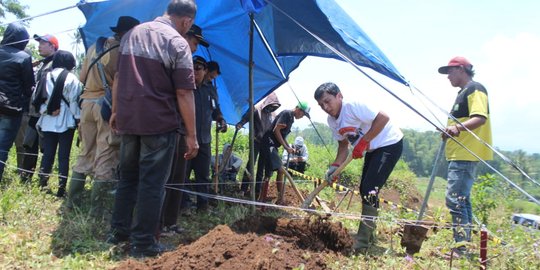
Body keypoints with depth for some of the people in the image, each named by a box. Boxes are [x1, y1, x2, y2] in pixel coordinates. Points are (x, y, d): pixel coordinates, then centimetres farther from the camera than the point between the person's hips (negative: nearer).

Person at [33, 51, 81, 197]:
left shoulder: (46, 76, 8)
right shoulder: (71, 78, -6)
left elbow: (38, 100, 5)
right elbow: (74, 102, -8)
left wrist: (46, 111, 6)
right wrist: (78, 118, -2)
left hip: (48, 122, 4)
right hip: (66, 122, -4)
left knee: (47, 154, 10)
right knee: (64, 156, 0)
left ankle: (42, 185, 12)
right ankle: (61, 188, 0)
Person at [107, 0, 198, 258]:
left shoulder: (132, 34, 12)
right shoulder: (178, 43, -10)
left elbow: (118, 77, 18)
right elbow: (184, 93, -14)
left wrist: (116, 111, 26)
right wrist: (191, 134, -11)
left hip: (128, 119, 6)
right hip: (160, 123, -6)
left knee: (127, 177, 17)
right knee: (152, 183, 0)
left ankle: (118, 232, 24)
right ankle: (143, 243, 4)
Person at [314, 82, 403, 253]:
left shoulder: (353, 106, -26)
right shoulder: (332, 121, 1)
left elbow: (383, 118, -31)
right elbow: (343, 145, 6)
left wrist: (364, 141, -30)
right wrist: (335, 166, -9)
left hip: (390, 143, -10)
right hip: (373, 148, 10)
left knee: (370, 190, -16)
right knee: (364, 189, 15)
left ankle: (362, 243, -10)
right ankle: (368, 236, 30)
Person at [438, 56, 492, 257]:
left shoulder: (475, 89, -9)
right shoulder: (463, 92, 22)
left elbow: (480, 118, -23)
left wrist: (458, 127, -35)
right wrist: (449, 132, 26)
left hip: (466, 155, -11)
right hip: (460, 155, 11)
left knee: (455, 199, -16)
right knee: (462, 200, 14)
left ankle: (461, 247, -15)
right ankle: (464, 245, 21)